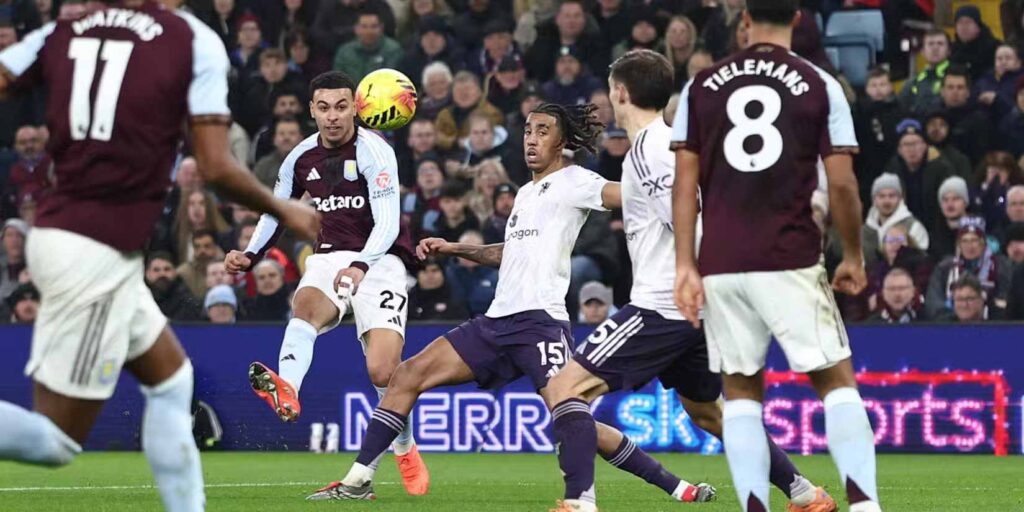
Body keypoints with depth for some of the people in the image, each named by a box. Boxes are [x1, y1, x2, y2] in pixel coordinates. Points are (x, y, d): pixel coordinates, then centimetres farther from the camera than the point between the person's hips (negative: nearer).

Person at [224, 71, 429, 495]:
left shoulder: (374, 151, -11)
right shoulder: (302, 158, 6)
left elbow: (387, 223, -21)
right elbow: (275, 213, 20)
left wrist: (361, 265, -38)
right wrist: (250, 256, 2)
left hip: (378, 261, -4)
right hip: (328, 257, 4)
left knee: (383, 370, -16)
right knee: (306, 305, -34)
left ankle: (407, 453, 12)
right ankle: (286, 392, -61)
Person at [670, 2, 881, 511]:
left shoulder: (702, 86, 8)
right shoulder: (819, 86, 1)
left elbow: (684, 182, 5)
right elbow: (842, 185, -1)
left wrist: (685, 265, 6)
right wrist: (853, 257, 12)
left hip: (720, 266, 2)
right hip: (790, 261, -2)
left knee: (741, 391, 12)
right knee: (837, 380, 7)